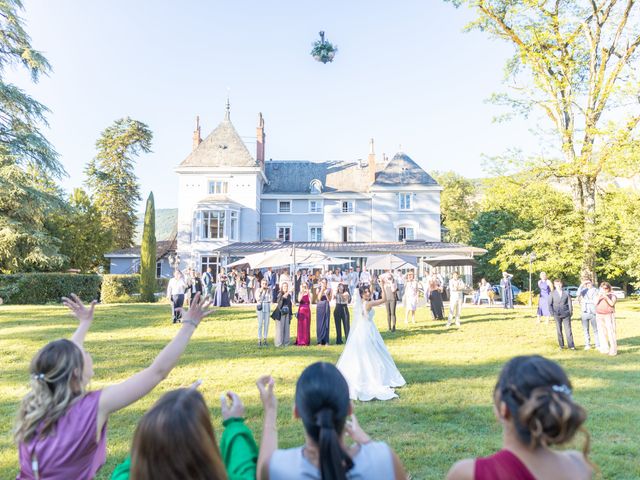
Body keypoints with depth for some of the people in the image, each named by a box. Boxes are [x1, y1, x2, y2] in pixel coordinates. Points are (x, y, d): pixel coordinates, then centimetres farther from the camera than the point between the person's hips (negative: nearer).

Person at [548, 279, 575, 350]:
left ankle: (571, 345, 1)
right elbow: (550, 304, 5)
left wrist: (570, 313, 0)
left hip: (566, 314, 0)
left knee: (568, 330, -3)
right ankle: (561, 345, 13)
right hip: (557, 315, 0)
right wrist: (552, 313, -4)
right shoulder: (552, 294, 4)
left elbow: (570, 303, 6)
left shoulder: (566, 293, 5)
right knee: (559, 330, 5)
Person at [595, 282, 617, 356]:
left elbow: (612, 303, -14)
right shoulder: (599, 296, 16)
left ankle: (613, 350, -8)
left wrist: (606, 296, -22)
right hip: (599, 316, 5)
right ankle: (605, 348, 8)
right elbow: (595, 303, 2)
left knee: (611, 332, -10)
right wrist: (599, 296, -11)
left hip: (609, 316, -4)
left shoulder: (612, 296, 3)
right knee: (602, 333, 2)